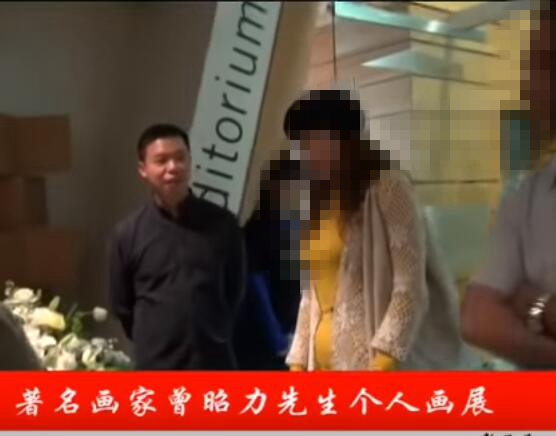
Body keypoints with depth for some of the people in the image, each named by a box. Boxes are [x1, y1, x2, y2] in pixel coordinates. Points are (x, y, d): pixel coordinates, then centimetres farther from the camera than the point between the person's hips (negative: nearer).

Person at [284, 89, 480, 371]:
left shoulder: (387, 187, -4)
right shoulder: (315, 203, 16)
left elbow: (410, 290, -12)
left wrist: (380, 366, -20)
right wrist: (298, 362, 8)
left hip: (382, 361, -7)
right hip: (328, 363, 7)